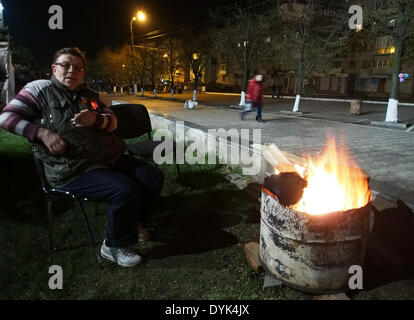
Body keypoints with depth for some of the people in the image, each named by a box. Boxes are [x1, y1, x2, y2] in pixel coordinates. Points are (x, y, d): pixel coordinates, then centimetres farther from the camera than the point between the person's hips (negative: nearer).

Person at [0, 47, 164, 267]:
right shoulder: (40, 89, 1)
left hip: (111, 158, 7)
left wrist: (95, 118, -13)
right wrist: (42, 133, -16)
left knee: (154, 177, -1)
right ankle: (114, 246, -3)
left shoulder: (88, 95, 16)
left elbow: (112, 121, 11)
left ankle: (130, 220, 24)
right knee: (126, 189, -29)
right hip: (72, 172, -7)